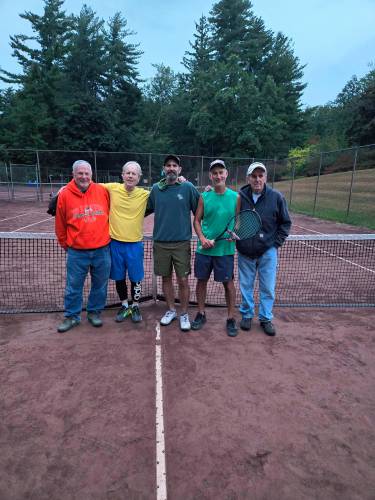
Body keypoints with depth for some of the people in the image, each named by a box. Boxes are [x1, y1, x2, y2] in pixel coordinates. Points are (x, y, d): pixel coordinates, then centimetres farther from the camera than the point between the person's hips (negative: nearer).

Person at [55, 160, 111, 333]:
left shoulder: (102, 191, -2)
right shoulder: (65, 194, -4)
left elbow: (110, 214, 10)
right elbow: (60, 224, 4)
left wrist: (108, 235, 11)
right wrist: (65, 243, 11)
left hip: (102, 250, 1)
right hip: (77, 252, -1)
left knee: (100, 285, 13)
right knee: (73, 287, 10)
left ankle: (94, 312, 32)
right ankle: (71, 316, 28)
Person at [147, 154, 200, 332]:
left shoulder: (188, 187, -4)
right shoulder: (156, 188, 4)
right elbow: (147, 209, 17)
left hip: (182, 242, -2)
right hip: (160, 242, 3)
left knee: (183, 280, 2)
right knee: (166, 278, 13)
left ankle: (184, 314, 21)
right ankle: (171, 310, 31)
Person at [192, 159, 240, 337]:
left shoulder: (235, 197, -1)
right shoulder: (204, 197, 2)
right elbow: (197, 220, 5)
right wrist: (202, 238, -10)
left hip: (225, 249, -1)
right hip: (204, 248, 2)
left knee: (228, 282, 5)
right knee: (201, 280, 11)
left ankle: (231, 318, 21)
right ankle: (201, 314, 29)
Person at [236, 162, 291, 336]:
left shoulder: (276, 197, -6)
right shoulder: (239, 197, -6)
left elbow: (285, 222, 2)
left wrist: (276, 243, -3)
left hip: (268, 251, 0)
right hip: (245, 251, 1)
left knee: (268, 288, 7)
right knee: (246, 286, 13)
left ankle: (266, 318, 24)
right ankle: (246, 315, 31)